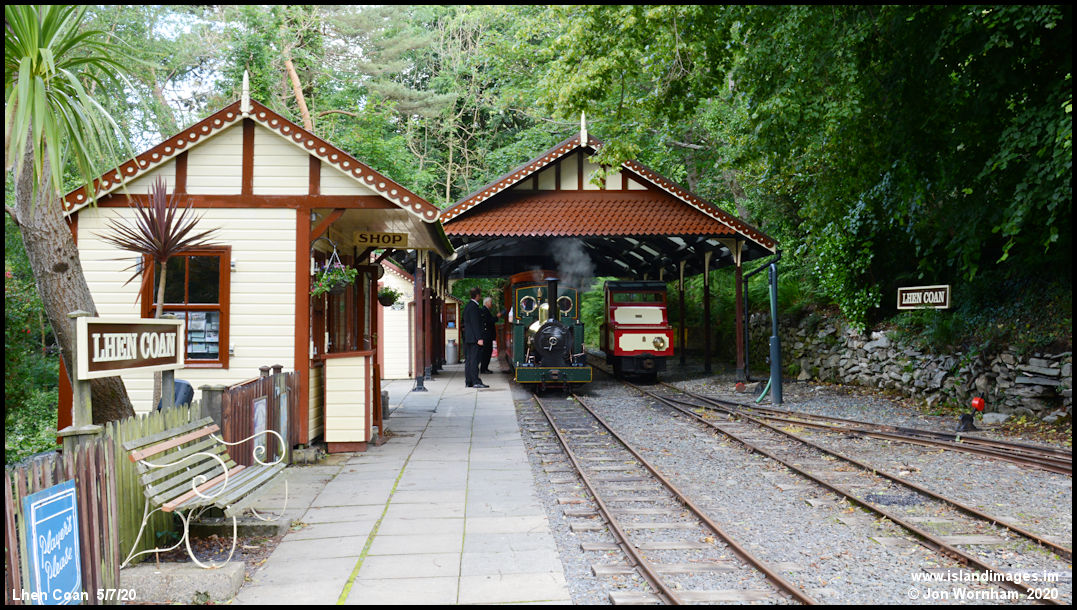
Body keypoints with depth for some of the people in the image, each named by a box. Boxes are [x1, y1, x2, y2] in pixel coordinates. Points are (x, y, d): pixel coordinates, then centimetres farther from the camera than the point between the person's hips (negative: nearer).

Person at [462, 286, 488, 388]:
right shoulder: (474, 307, -14)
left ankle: (468, 381, 12)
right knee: (474, 360, -9)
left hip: (468, 338, 10)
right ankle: (476, 382, -9)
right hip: (474, 338, -10)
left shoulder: (467, 306, 16)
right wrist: (479, 338, -19)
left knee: (469, 360, 9)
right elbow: (475, 323, -18)